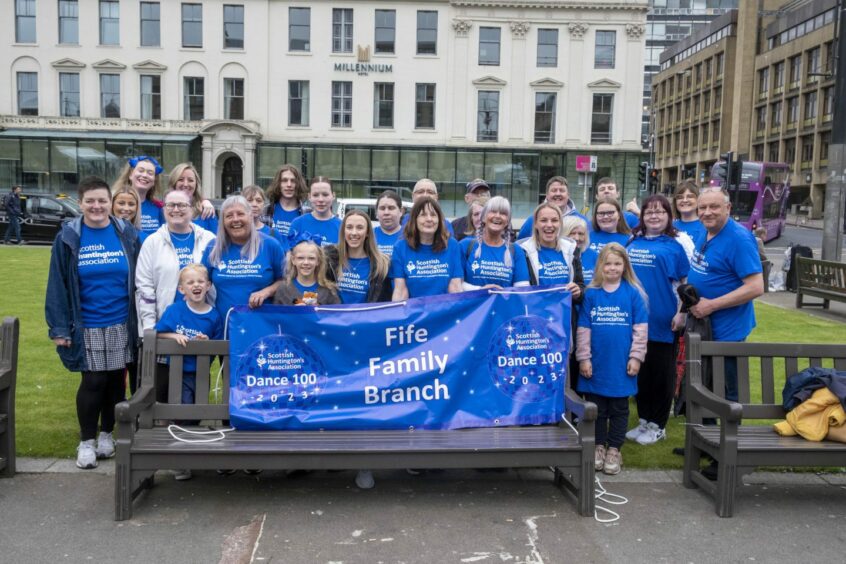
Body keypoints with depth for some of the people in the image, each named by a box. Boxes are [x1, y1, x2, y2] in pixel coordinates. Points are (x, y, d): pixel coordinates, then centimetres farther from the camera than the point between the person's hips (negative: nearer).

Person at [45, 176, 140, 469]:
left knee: (116, 380, 11)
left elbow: (139, 280, 2)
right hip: (86, 326, -1)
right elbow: (58, 285, -3)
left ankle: (107, 433, 30)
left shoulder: (127, 234, 0)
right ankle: (86, 441, 19)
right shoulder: (68, 237, -3)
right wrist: (59, 327, -8)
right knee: (93, 382, 1)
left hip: (122, 324, 2)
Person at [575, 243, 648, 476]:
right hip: (596, 363, 1)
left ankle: (614, 449, 21)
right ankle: (599, 446, 24)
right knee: (596, 408, 10)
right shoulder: (590, 294, 0)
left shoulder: (633, 293, -1)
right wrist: (583, 358, -2)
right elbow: (583, 328, 1)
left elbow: (640, 328, 0)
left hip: (621, 364, 0)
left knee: (619, 409, 10)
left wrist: (636, 356, -4)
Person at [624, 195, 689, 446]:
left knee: (661, 374, 5)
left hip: (663, 321, -4)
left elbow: (686, 283, -1)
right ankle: (643, 421, 25)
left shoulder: (674, 246, -2)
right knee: (640, 371, 12)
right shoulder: (632, 243, 9)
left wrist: (681, 313, -9)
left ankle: (657, 425, 18)